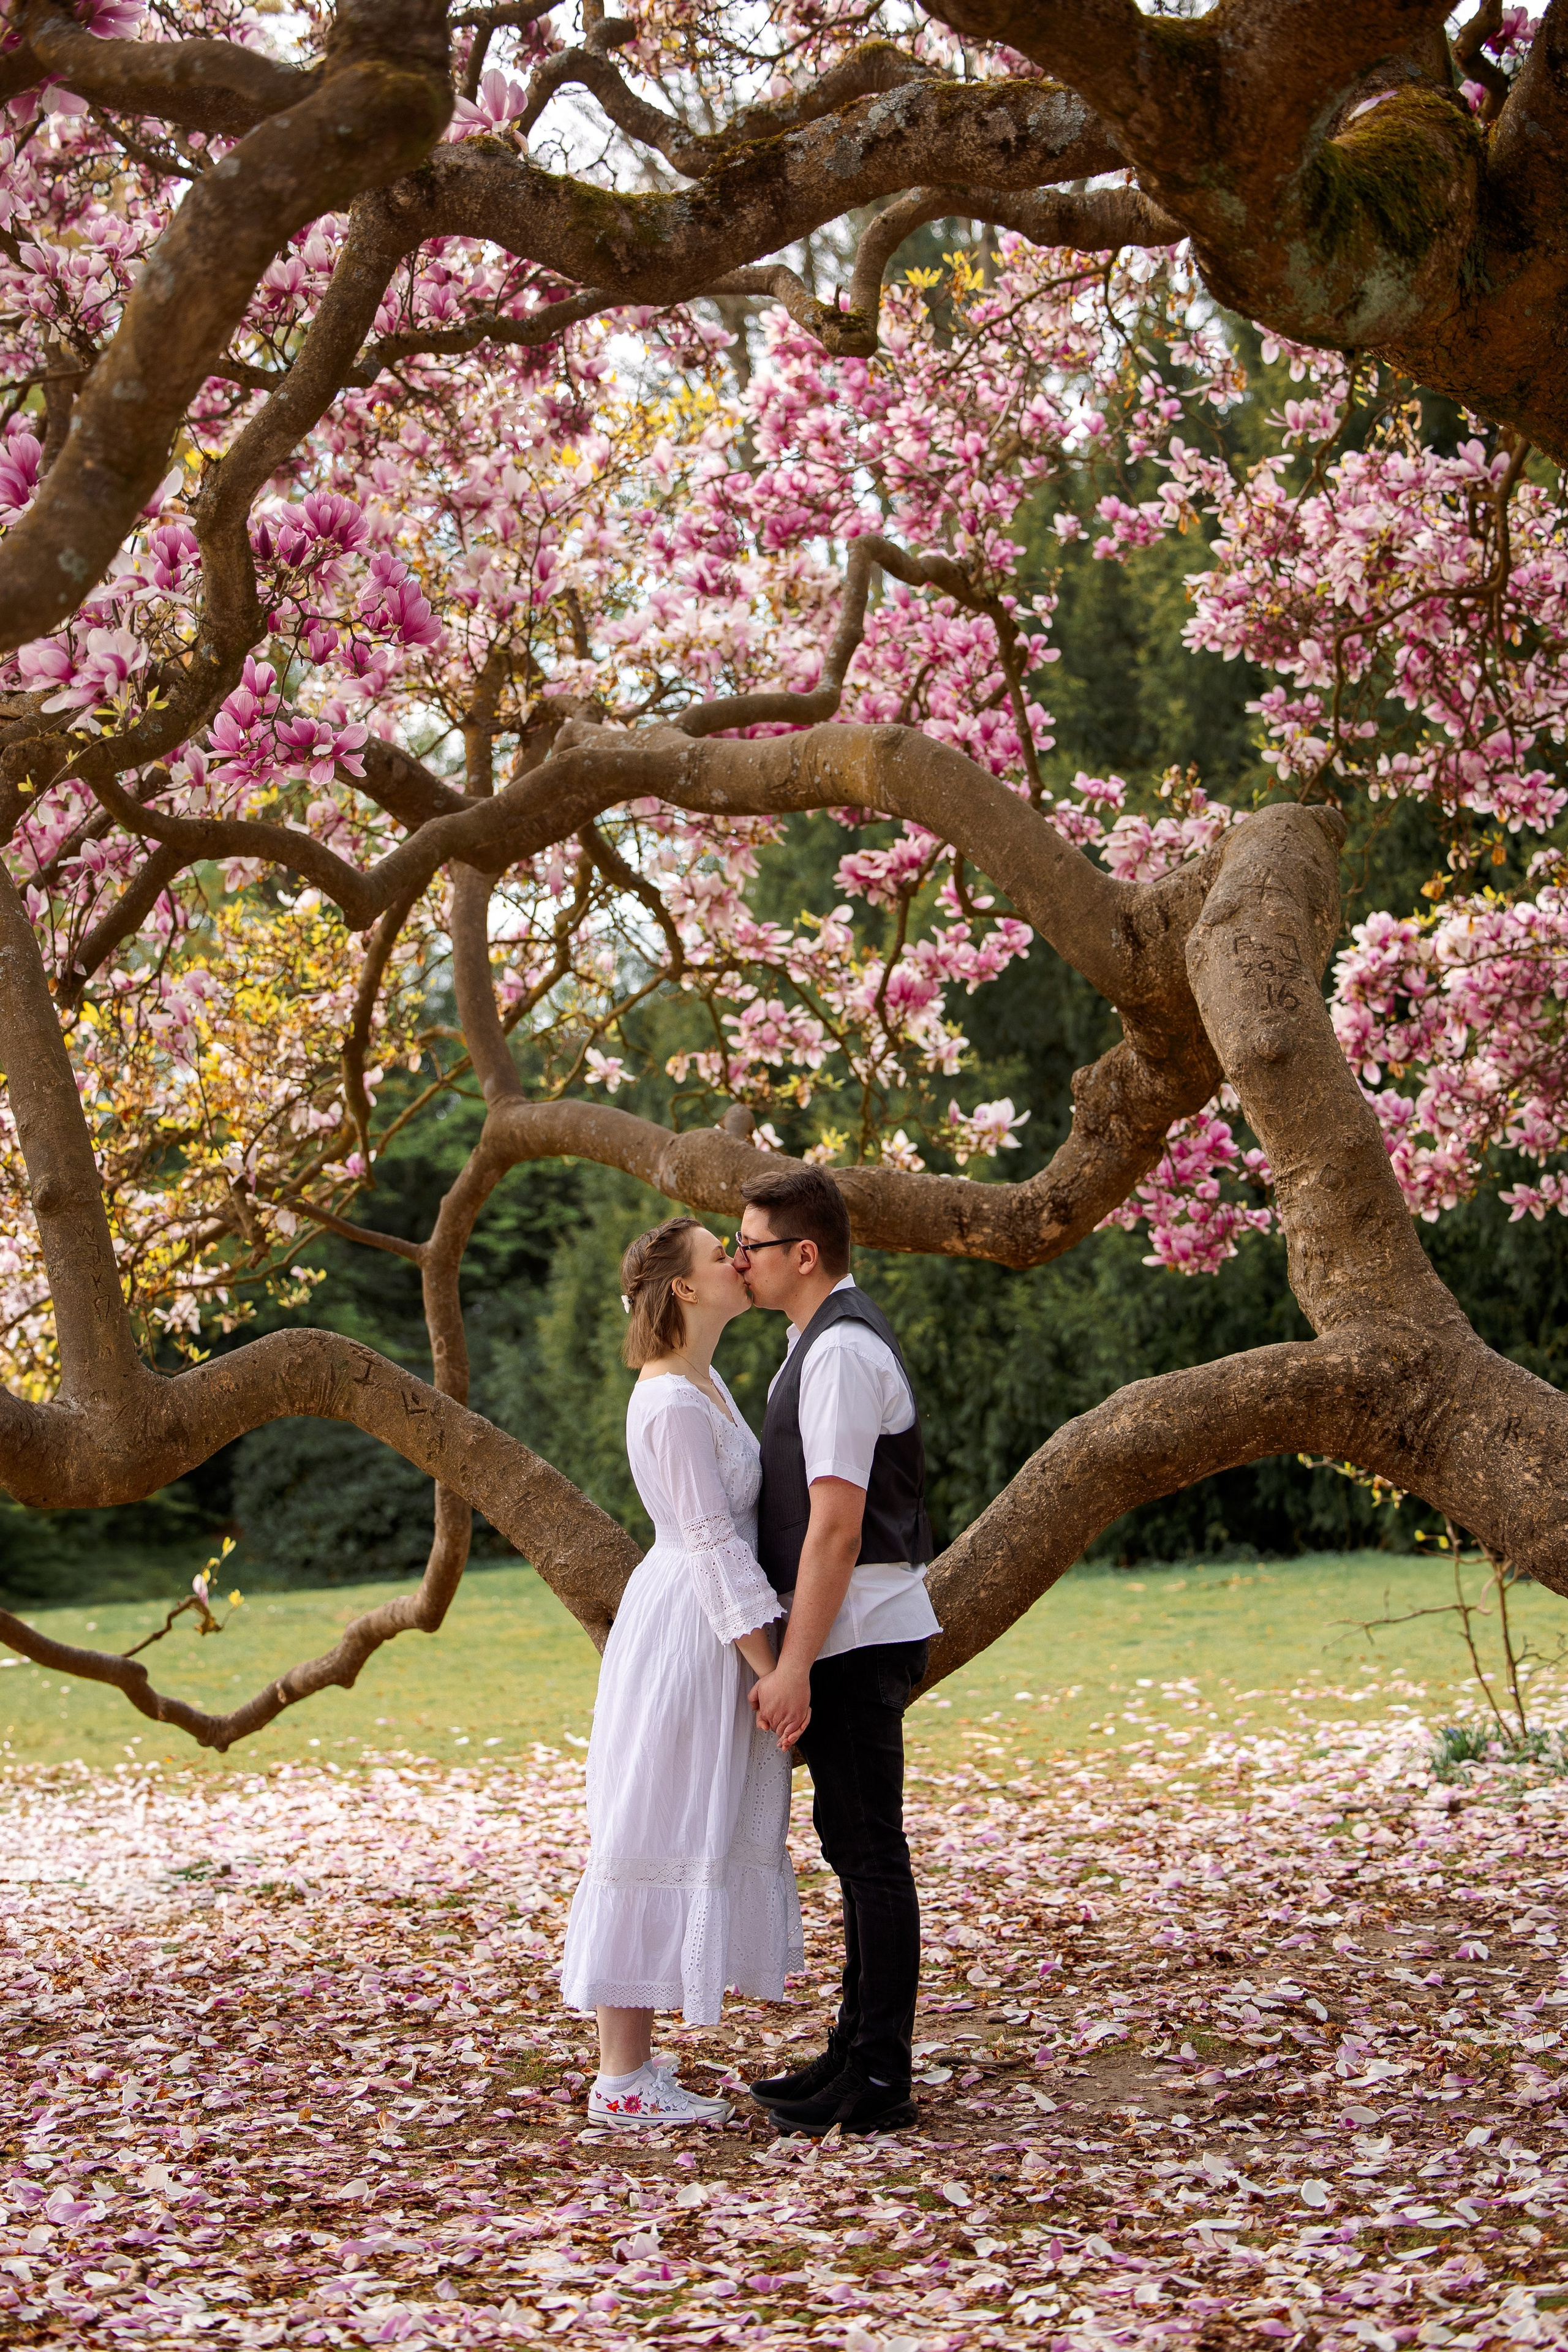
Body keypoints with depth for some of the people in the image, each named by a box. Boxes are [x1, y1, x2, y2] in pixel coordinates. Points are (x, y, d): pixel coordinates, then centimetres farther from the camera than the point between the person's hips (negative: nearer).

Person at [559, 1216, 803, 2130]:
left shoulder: (704, 1384, 14)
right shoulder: (675, 1403, -17)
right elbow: (713, 1545, -20)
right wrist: (771, 1670, -19)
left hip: (710, 1634, 10)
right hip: (686, 1633, -10)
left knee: (688, 1837, 12)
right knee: (659, 1839, -6)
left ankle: (635, 2063, 18)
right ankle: (622, 2082, 0)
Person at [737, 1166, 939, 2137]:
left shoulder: (842, 1352, -18)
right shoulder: (832, 1338, 15)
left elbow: (837, 1526, -23)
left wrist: (794, 1668, -23)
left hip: (858, 1638, -10)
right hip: (853, 1637, 10)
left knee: (871, 1851, -4)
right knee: (855, 1845, 15)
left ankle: (879, 2082, 2)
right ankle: (857, 2054, 24)